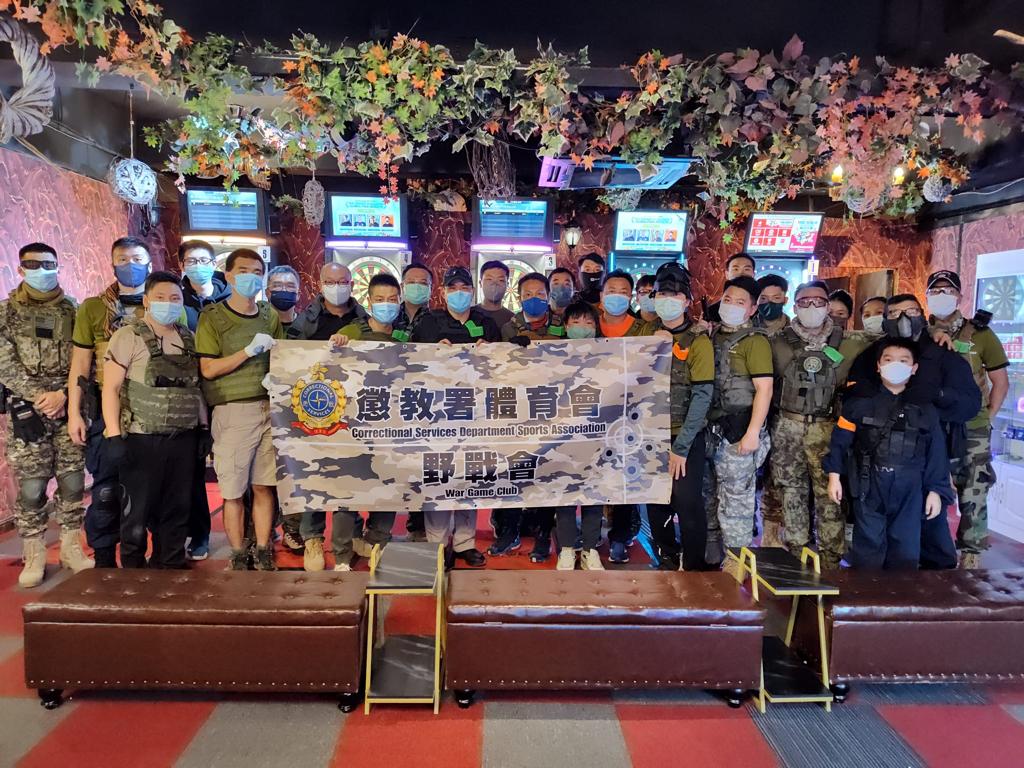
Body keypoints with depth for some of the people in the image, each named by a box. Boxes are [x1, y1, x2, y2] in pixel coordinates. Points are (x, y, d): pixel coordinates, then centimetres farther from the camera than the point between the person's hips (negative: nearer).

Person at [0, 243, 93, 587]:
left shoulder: (72, 310, 8)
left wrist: (63, 394, -11)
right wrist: (39, 396, -13)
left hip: (70, 409, 1)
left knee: (73, 481, 4)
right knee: (30, 487, 1)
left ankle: (71, 547, 17)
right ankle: (34, 556, 12)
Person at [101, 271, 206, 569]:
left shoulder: (189, 338, 11)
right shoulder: (129, 336, -4)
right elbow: (111, 388, -8)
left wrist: (204, 428, 11)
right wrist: (114, 434, -15)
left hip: (184, 438, 5)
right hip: (142, 438, -5)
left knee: (177, 510, 11)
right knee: (139, 511, 4)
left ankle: (171, 568, 25)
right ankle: (133, 571, 20)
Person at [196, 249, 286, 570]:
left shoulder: (270, 315, 12)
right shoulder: (213, 317, 0)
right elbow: (208, 369, -7)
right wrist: (250, 351, -14)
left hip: (269, 408, 4)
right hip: (232, 411, -3)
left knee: (264, 485, 8)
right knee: (234, 491, 2)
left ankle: (263, 552, 19)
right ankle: (238, 556, 17)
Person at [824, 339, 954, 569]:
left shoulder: (925, 409, 6)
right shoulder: (861, 402, 0)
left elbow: (936, 453, 8)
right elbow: (841, 440, 0)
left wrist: (936, 490, 5)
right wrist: (834, 475, -4)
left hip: (909, 492, 2)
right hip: (869, 488, -2)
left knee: (906, 550, 8)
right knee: (868, 546, 4)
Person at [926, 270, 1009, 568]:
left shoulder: (980, 334, 0)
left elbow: (1000, 381, 4)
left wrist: (987, 417, 0)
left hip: (971, 431, -2)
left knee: (972, 498, 2)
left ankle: (971, 558, 14)